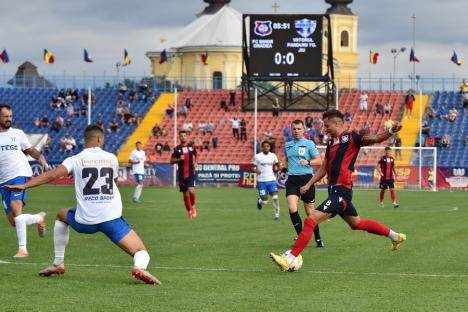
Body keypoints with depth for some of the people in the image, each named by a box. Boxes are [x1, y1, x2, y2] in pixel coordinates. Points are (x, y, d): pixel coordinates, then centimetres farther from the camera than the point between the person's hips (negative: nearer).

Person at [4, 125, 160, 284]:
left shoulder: (75, 160, 4)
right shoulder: (111, 158, 10)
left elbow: (52, 175, -11)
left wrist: (24, 186, -13)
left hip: (85, 221, 1)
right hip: (111, 218, -1)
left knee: (61, 215, 34)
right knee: (141, 252, 4)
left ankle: (58, 263, 29)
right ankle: (139, 267, -36)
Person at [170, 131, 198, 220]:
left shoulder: (191, 147, 5)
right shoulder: (177, 149, 0)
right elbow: (171, 161, 1)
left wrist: (195, 163, 7)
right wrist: (179, 159, -16)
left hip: (191, 173, -1)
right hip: (181, 174, 1)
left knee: (191, 190, -21)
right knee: (185, 194, 6)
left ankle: (193, 206, 4)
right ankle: (189, 211, 22)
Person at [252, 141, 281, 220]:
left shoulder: (273, 156, 6)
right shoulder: (257, 156, -3)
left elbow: (278, 164, 22)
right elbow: (253, 167, 2)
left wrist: (277, 167, 0)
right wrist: (256, 170, -20)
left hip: (271, 179, 2)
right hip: (261, 181, -2)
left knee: (275, 197, -15)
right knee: (264, 201, -4)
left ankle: (277, 215, -2)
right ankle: (259, 200, 33)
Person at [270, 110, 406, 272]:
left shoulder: (350, 137, -8)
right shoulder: (331, 143, 17)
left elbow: (374, 139, -20)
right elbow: (323, 169, 21)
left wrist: (391, 131, -37)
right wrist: (309, 184, 10)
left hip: (341, 191, -10)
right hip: (335, 190, 10)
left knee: (311, 220, -16)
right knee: (357, 223, 23)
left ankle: (289, 260, -16)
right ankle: (395, 236, 37)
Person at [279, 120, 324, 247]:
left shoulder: (309, 144, -1)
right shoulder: (287, 145, 12)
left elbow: (319, 161, -3)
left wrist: (308, 162, -20)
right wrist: (283, 170, 12)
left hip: (306, 178, -3)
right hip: (292, 179, 3)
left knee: (309, 211, 4)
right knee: (292, 208, -16)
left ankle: (318, 238, 20)